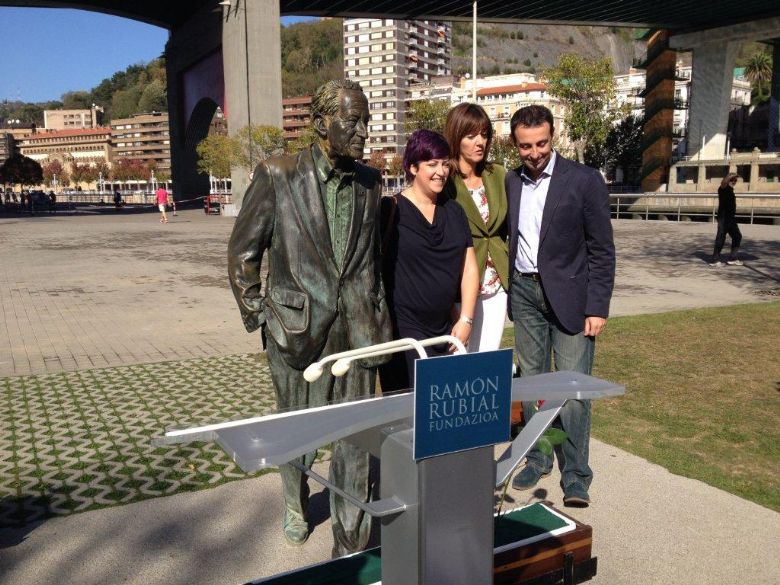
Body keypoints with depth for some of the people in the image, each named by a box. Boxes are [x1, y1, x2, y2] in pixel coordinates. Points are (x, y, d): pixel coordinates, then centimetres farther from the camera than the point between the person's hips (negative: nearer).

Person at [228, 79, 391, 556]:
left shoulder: (369, 183, 6)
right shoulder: (277, 176, -7)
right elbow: (243, 251, 0)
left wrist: (377, 314, 12)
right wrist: (256, 315, -2)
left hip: (357, 332, 2)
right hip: (297, 329, -2)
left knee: (356, 442, 4)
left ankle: (351, 547, 20)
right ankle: (296, 502, 49)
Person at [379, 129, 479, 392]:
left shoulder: (454, 211, 11)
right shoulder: (391, 210, -6)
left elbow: (469, 269, 12)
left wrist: (465, 320, 4)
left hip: (444, 331, 5)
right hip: (402, 331, -5)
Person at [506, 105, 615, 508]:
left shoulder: (584, 180, -8)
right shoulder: (510, 183, 5)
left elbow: (602, 250, -7)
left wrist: (598, 308, -11)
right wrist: (509, 287, 3)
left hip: (569, 294, -4)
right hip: (525, 292, 5)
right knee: (531, 381, 12)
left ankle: (575, 477, 7)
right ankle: (537, 459, 27)